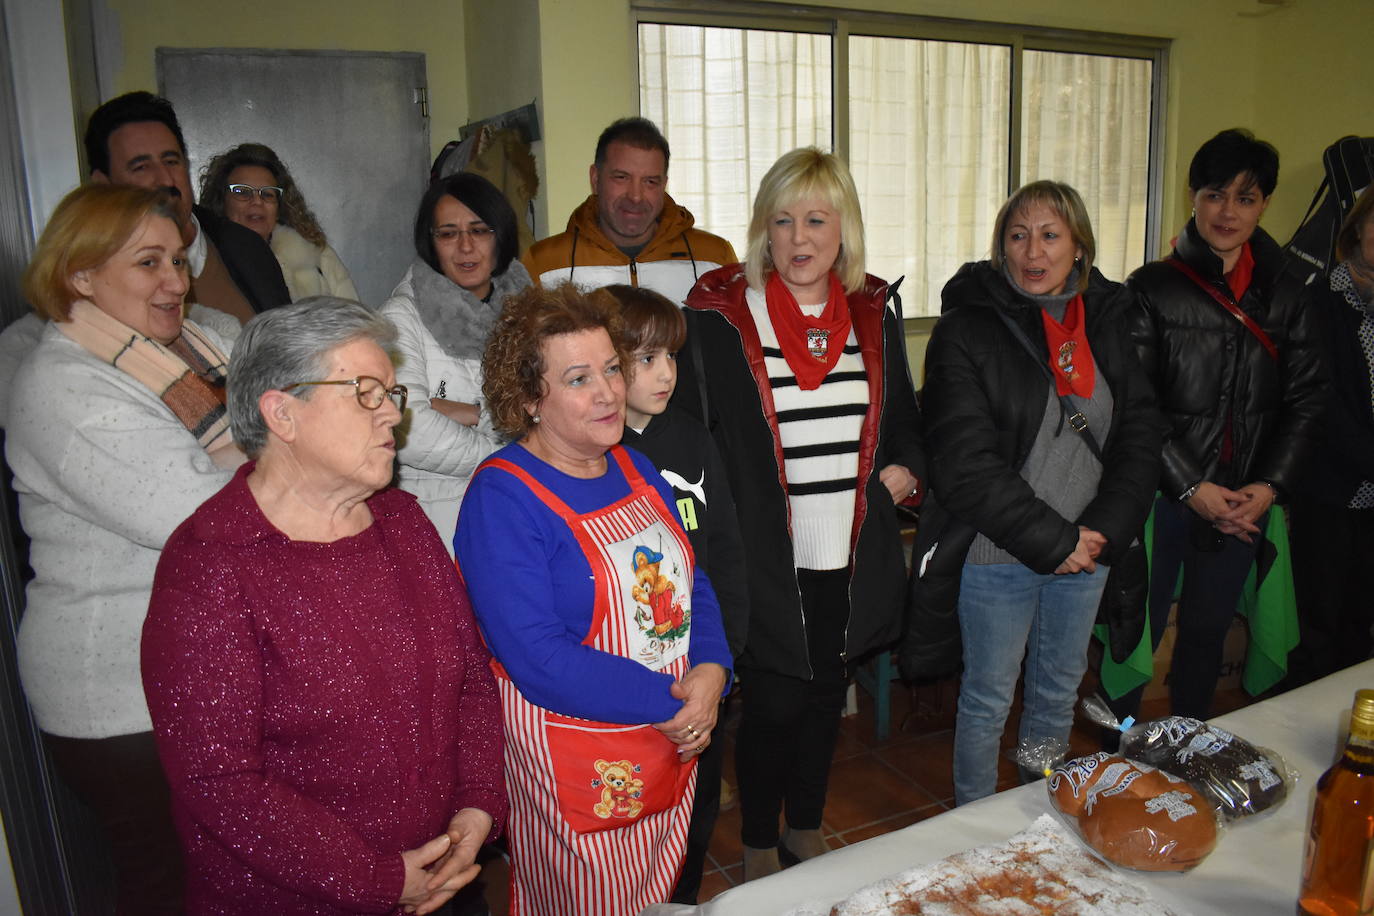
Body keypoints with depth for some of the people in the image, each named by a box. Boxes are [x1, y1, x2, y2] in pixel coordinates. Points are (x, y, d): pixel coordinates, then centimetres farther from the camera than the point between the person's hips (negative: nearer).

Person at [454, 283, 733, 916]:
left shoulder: (634, 466, 5)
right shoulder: (501, 498, -19)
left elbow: (692, 585, 9)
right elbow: (539, 659, -25)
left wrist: (711, 670, -9)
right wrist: (669, 702, -21)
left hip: (674, 745, 7)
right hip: (576, 770, -7)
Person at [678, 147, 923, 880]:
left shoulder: (874, 316, 7)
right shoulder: (720, 316, -8)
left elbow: (903, 418, 19)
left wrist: (904, 466, -1)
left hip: (852, 558, 5)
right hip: (764, 562, -4)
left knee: (827, 694, 18)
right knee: (773, 706, 5)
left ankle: (806, 831, 43)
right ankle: (758, 848, 32)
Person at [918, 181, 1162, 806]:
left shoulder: (1107, 322, 5)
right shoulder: (967, 328, -11)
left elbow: (1140, 434, 4)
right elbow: (966, 465, -18)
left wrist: (1104, 531, -8)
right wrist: (1052, 540, -16)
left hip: (1087, 548, 5)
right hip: (998, 552, -5)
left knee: (1060, 691, 19)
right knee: (989, 697, 8)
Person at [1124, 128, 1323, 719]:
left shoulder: (1287, 289, 4)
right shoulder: (1153, 288, -6)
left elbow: (1305, 399, 5)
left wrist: (1271, 484, -7)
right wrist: (1190, 487, -14)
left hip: (1245, 500, 3)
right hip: (1160, 494, -3)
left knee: (1208, 631, 17)